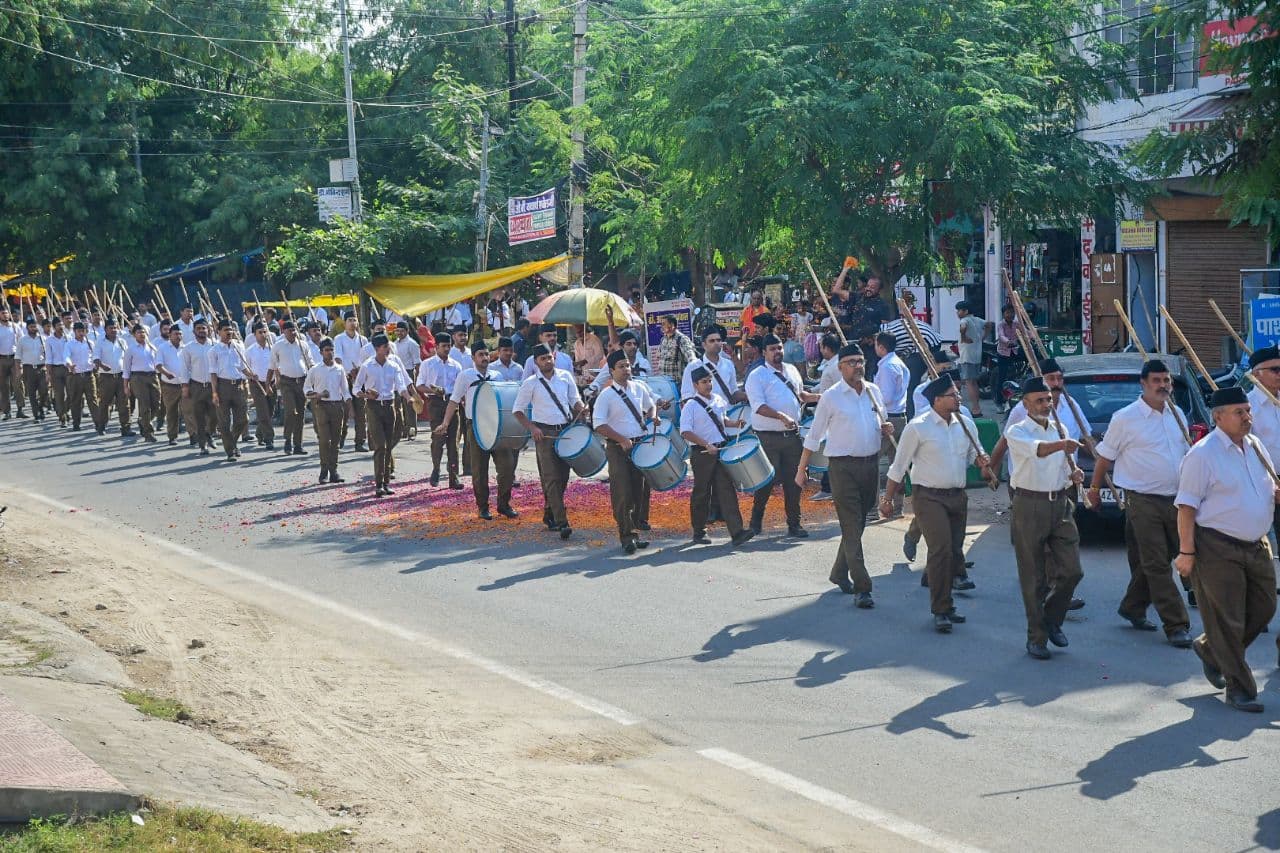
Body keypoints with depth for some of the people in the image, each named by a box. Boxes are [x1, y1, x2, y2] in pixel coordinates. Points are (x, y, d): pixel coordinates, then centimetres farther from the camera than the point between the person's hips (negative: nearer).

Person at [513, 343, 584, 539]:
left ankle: (549, 515, 26)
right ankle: (562, 522, -16)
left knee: (563, 477, 8)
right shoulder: (531, 383, -2)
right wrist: (532, 427, -11)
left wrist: (581, 409, -6)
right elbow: (518, 410, 2)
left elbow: (575, 400, 15)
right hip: (545, 433, -4)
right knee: (552, 479, -11)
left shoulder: (565, 376, 7)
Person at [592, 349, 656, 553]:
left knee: (640, 490, 8)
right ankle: (627, 536, -3)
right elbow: (599, 425, -14)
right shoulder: (606, 396, -9)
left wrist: (652, 417, 3)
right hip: (618, 449, -5)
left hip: (641, 445, 5)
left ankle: (635, 531, 19)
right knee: (623, 494, -8)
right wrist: (622, 440, -20)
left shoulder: (639, 388, 7)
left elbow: (651, 406, 25)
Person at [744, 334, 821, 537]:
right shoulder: (757, 376, -7)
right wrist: (782, 417, -30)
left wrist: (817, 398, 9)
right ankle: (756, 522, 16)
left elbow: (800, 394, 28)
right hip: (768, 438, -6)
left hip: (792, 435, 6)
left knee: (793, 481, 7)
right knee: (766, 481, -1)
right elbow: (758, 406, -18)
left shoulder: (791, 371, 14)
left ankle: (794, 524, 15)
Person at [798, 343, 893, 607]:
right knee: (852, 528, -8)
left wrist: (885, 429, -1)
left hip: (871, 464, 6)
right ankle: (861, 588, -10)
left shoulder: (873, 391, 9)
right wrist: (802, 469, 0)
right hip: (843, 466, -6)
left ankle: (840, 573, 32)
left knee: (859, 523, 14)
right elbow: (814, 435, -1)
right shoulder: (831, 397, -6)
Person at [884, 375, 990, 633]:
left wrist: (980, 460, -3)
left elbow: (971, 455, 22)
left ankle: (943, 603, 21)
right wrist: (888, 499, -3)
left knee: (955, 552, 7)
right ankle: (941, 611, -10)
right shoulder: (918, 427, -10)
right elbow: (899, 465, -5)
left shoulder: (965, 424, 7)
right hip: (928, 496, -6)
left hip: (958, 495, 6)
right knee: (941, 550, -15)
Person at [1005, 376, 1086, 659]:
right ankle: (1036, 638, 9)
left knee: (1071, 570, 0)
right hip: (1030, 506, -5)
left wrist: (1074, 476, 2)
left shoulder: (1060, 430, 14)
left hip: (1060, 505, 5)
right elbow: (1036, 449, -30)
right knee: (1034, 578, 0)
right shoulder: (1017, 432, -6)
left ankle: (1052, 619, 24)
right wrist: (1061, 445, -49)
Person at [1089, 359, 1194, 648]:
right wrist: (1095, 488, 7)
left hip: (1175, 499, 6)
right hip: (1143, 502, -6)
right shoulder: (1125, 418, -7)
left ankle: (1132, 607, 30)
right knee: (1156, 565, -6)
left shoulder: (1177, 414, 11)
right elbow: (1105, 456, 2)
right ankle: (1176, 626, -5)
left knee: (1157, 560, 12)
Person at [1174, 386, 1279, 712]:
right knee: (1227, 620, -2)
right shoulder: (1203, 454, -12)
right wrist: (1186, 551, -18)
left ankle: (1209, 649, 34)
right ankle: (1239, 689, 8)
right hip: (1217, 548, -8)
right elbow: (1187, 506, -13)